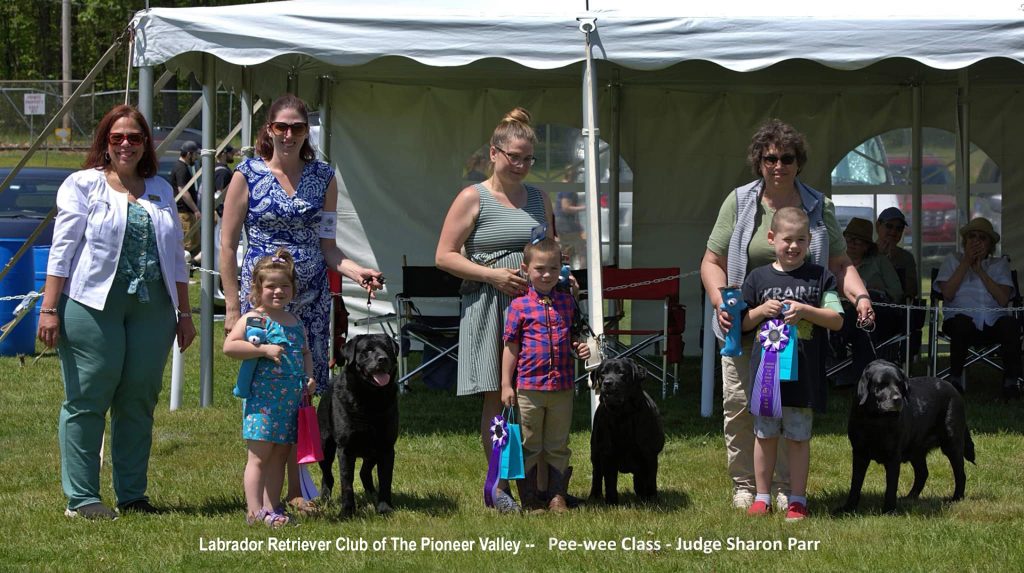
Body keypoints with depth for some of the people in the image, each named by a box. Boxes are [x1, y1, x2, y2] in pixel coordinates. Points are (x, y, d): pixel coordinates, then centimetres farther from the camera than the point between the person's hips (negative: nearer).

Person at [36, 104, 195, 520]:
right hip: (93, 305, -4)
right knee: (88, 399, -4)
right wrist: (50, 309, -8)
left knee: (140, 400, 5)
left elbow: (175, 256, 20)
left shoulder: (160, 191, 18)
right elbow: (63, 248, -2)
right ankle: (81, 498, -1)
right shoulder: (83, 185, 3)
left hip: (151, 309, 4)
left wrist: (184, 312, 17)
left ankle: (133, 494, 13)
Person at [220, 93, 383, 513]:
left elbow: (327, 246, 11)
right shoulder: (248, 176, 0)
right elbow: (227, 247, 0)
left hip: (312, 298, 3)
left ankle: (295, 488, 9)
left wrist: (356, 271, -9)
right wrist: (233, 308, -5)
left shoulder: (323, 178, 8)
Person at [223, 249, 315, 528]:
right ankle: (255, 510, -6)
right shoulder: (253, 319, -5)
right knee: (259, 455, -6)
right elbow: (229, 346, -14)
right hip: (262, 398, -6)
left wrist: (309, 377, 9)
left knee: (279, 456, 9)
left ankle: (271, 508, 14)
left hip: (291, 399, 6)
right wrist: (264, 350, -19)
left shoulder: (295, 322, 14)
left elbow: (305, 352, 26)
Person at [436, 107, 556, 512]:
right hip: (490, 307, -4)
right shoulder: (473, 199, -1)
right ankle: (498, 483, 3)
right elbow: (444, 256, -3)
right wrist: (492, 275, -13)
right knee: (496, 397, -3)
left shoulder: (539, 199, 15)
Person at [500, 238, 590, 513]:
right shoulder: (519, 305, -4)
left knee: (559, 446, 9)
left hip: (562, 387, 3)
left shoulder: (567, 302, 6)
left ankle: (557, 495, 16)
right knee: (529, 446, 5)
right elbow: (511, 346, -1)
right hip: (528, 387, -3)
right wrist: (506, 384, -4)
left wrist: (580, 348, -5)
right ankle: (529, 498, 12)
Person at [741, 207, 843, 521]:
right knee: (765, 435, 8)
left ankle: (797, 500, 11)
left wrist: (805, 310, -16)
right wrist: (761, 311, -8)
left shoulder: (819, 277, 2)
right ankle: (762, 497, 17)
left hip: (804, 372, -2)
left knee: (798, 437, 3)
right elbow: (743, 323, 12)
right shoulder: (758, 277, 6)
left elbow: (837, 319, -2)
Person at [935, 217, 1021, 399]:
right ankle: (955, 378, -22)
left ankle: (1010, 382, -28)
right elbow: (947, 294, -1)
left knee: (1010, 323, -34)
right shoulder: (953, 260, 19)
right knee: (962, 323, -38)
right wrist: (966, 263, 1)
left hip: (993, 321, 1)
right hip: (962, 315, -1)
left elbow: (1003, 299, 0)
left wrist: (980, 270, -1)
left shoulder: (1000, 264, 19)